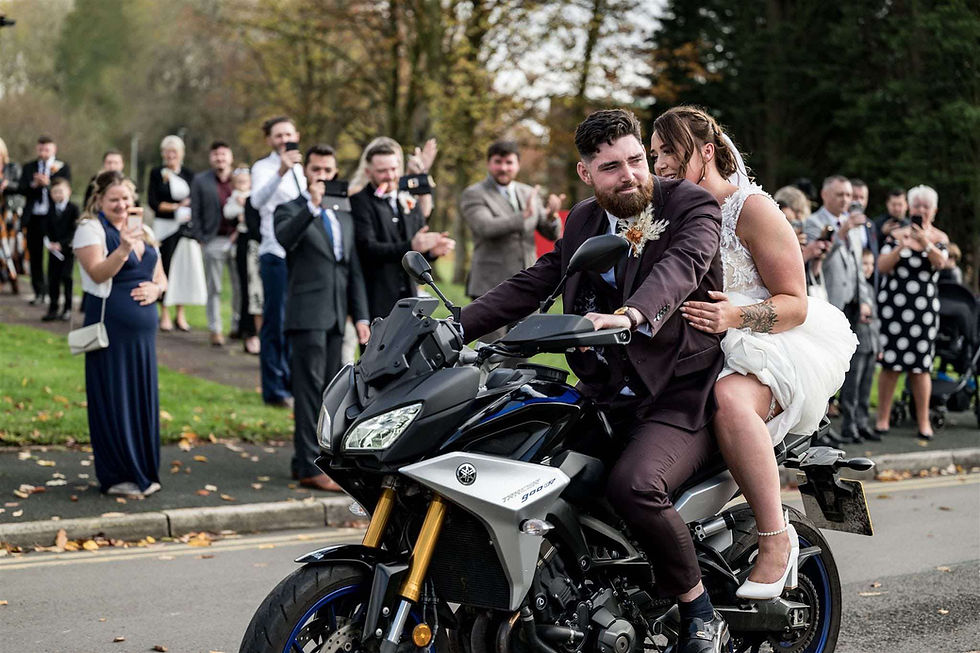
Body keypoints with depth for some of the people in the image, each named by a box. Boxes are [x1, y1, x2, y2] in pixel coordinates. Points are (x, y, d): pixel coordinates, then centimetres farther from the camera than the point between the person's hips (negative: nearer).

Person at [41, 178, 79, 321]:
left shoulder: (73, 208, -7)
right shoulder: (50, 209, 9)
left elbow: (74, 230, -12)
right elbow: (47, 228, 7)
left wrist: (61, 244, -18)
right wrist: (50, 243, -9)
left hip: (68, 249, -5)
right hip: (54, 249, 5)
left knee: (66, 277, -5)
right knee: (53, 278, 5)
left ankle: (67, 309, 4)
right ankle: (53, 308, 11)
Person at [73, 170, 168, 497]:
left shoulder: (143, 230, 16)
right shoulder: (91, 229, -4)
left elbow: (161, 277, 21)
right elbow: (98, 273, -18)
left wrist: (156, 288, -2)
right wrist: (123, 249, -33)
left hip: (143, 329, 6)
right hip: (110, 328, -6)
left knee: (143, 398, 9)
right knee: (113, 400, -3)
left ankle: (143, 472, 18)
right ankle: (116, 476, 5)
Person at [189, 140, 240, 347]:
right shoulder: (200, 181, 5)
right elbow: (195, 212, 3)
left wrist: (241, 232, -4)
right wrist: (199, 237, -3)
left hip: (237, 239, 1)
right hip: (214, 241, -1)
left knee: (240, 286, 6)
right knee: (214, 289, 2)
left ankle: (238, 325, 20)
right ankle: (215, 330, 6)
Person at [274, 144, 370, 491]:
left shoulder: (344, 218, 20)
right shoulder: (291, 210, 1)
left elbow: (354, 272, 19)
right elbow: (284, 238, -23)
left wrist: (360, 316, 11)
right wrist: (312, 206, -33)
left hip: (336, 318, 7)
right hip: (307, 315, -7)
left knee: (327, 392, 8)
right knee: (310, 390, -10)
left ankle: (305, 460, 16)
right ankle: (310, 466, -10)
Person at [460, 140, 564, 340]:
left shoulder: (528, 194, 13)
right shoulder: (473, 195, -4)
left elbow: (552, 233, 10)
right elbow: (486, 228, -22)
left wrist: (552, 215, -13)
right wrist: (524, 216, -32)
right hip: (491, 289, -5)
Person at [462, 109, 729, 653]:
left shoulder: (691, 206, -7)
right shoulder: (582, 221, 13)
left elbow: (680, 267, -27)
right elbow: (532, 283, 11)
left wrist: (630, 314, -48)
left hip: (680, 396, -7)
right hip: (604, 396, 7)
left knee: (633, 485, -31)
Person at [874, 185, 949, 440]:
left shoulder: (939, 238, 8)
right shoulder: (897, 234, 7)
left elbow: (940, 263, -13)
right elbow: (881, 266, -3)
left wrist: (926, 243, -31)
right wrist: (901, 247, -19)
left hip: (924, 306, 0)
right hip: (893, 303, 0)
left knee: (920, 366, -1)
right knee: (891, 363, -3)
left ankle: (924, 422, 7)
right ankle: (882, 418, 5)